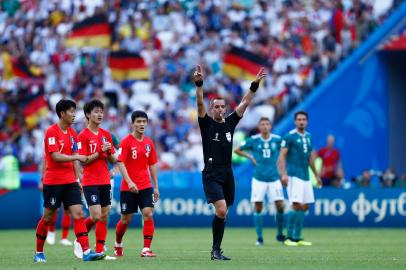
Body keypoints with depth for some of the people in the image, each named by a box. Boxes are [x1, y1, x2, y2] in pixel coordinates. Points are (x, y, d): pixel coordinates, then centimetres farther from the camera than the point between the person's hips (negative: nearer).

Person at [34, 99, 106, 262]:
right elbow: (56, 156, -20)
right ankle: (39, 252, 18)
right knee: (48, 217, 3)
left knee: (78, 214, -7)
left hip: (70, 181, 6)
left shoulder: (72, 133, 11)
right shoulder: (51, 132, -10)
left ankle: (86, 252, -14)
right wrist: (78, 157, -20)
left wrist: (78, 178, 11)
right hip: (53, 181, -6)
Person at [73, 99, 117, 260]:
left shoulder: (106, 135, 11)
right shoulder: (83, 136, -7)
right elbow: (83, 161, -12)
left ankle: (100, 251, 7)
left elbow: (113, 160, 13)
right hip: (90, 182, -6)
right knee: (96, 216, -13)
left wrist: (109, 153, -8)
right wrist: (100, 151, -18)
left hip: (105, 181, 6)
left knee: (104, 217, 3)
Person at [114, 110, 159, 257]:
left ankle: (146, 249, -12)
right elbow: (120, 163, -14)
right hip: (128, 187, -4)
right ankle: (118, 244, 31)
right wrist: (129, 182, -25)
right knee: (126, 219, 5)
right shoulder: (126, 142, -8)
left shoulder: (149, 143, 7)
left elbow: (152, 165, 14)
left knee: (148, 214, -12)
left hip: (146, 186, 4)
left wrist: (156, 187, 12)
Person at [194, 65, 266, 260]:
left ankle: (216, 251, 15)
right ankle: (216, 250, -10)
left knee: (222, 212, 7)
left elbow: (245, 103, 11)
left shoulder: (230, 123, 11)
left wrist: (255, 84, 3)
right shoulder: (207, 124, -1)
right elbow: (200, 103, -14)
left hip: (227, 174, 5)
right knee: (221, 210, -19)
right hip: (211, 175, -5)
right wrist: (199, 84, -27)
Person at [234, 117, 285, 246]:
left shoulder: (277, 140, 0)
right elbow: (237, 150, 9)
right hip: (259, 178, -1)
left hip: (274, 178, 1)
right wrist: (250, 157, 2)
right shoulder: (253, 140, -2)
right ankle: (259, 238, 6)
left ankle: (280, 234, 13)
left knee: (280, 206, -5)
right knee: (258, 208, -4)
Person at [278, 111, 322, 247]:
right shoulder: (289, 136, -6)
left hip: (305, 176, 8)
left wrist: (316, 175, 26)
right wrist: (283, 174, -21)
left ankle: (297, 237, 13)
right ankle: (289, 237, -7)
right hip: (294, 175, -8)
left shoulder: (308, 136, 15)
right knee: (297, 205, -15)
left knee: (305, 207, 7)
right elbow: (282, 156, -10)